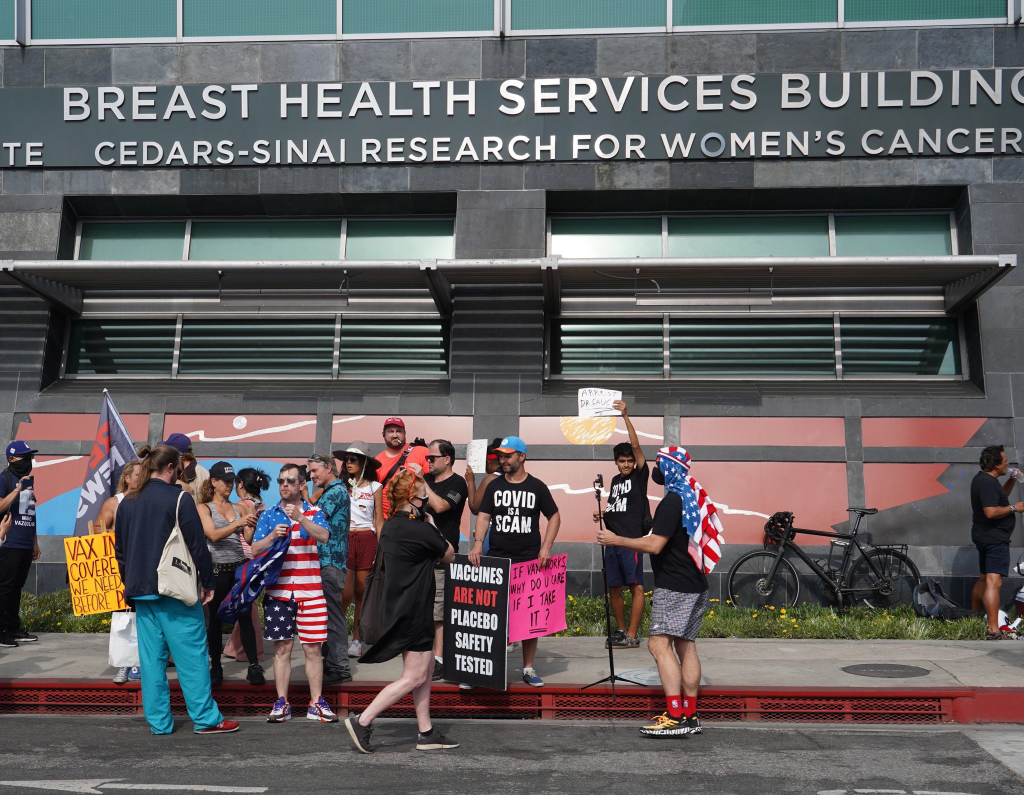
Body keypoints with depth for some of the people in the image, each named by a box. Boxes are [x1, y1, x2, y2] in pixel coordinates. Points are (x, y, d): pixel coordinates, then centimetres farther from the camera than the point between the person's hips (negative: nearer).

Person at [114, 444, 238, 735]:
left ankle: (158, 722, 13)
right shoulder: (178, 499, -10)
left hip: (140, 589, 6)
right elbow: (198, 545, -10)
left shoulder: (127, 502, 10)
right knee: (191, 655, -1)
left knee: (151, 658, 9)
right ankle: (206, 719, 2)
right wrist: (208, 583, -1)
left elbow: (120, 550, 17)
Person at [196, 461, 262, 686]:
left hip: (240, 567, 2)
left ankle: (254, 667, 1)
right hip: (217, 570, -2)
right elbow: (214, 535, -11)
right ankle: (216, 668, 17)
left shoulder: (240, 507, 11)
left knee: (245, 617, -1)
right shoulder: (204, 508, 4)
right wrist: (238, 523, -24)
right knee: (215, 619, 5)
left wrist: (254, 524, -13)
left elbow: (249, 539, 6)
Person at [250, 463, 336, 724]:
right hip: (278, 590, 1)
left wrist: (300, 518, -27)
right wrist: (272, 536, -15)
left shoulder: (314, 512, 6)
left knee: (313, 648, 2)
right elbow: (255, 550, 3)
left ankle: (316, 703, 9)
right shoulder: (268, 516, 9)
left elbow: (324, 536, -13)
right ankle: (281, 704, 12)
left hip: (310, 590, -1)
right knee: (282, 648, 4)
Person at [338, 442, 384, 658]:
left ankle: (356, 639, 16)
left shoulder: (375, 487, 7)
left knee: (361, 591, 5)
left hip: (366, 539, 1)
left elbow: (379, 521, 7)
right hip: (344, 540, -1)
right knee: (345, 593, -8)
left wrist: (381, 550, 2)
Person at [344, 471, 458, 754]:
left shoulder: (389, 527, 8)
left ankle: (426, 733, 20)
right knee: (414, 677, -1)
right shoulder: (421, 530, -19)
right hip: (414, 612, -10)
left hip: (400, 609, 10)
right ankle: (362, 721, 0)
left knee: (426, 670, 16)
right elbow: (449, 555, -3)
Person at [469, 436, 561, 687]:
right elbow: (483, 516, 5)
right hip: (496, 560, 1)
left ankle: (528, 668, 14)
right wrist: (478, 543, -12)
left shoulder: (537, 486, 3)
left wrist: (546, 548, -4)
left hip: (530, 561, -1)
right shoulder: (494, 486, 9)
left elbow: (554, 517, 7)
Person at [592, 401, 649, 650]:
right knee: (613, 588, 10)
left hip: (631, 539, -7)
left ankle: (632, 636, -3)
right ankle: (621, 631, 21)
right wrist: (602, 513, 7)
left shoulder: (640, 476, -1)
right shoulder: (615, 480, 17)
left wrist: (625, 416, -16)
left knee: (636, 586, -5)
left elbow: (635, 445, -12)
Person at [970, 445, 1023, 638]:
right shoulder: (988, 483, -19)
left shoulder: (983, 479, 13)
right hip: (995, 537, -11)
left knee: (984, 579, 21)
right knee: (994, 582, -16)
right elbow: (991, 511, -27)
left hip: (985, 536, 11)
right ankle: (993, 630, -21)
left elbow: (1000, 495, 30)